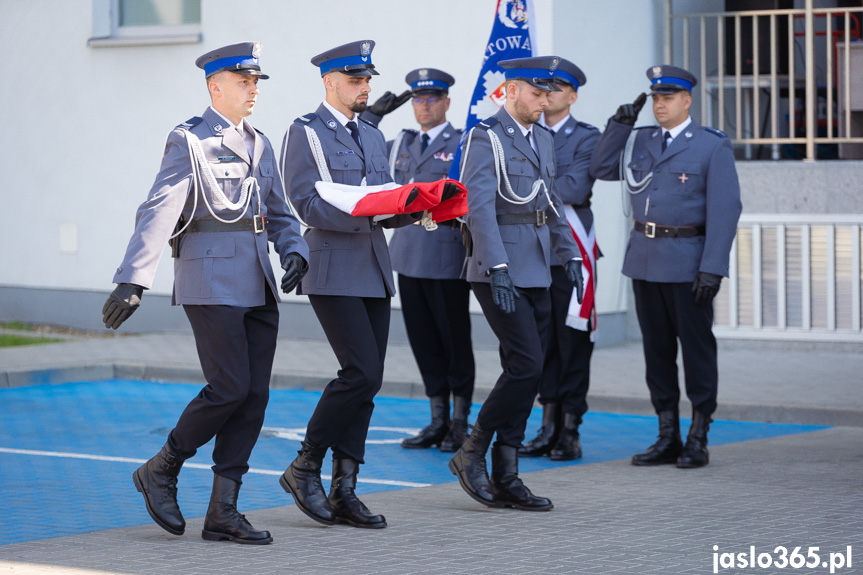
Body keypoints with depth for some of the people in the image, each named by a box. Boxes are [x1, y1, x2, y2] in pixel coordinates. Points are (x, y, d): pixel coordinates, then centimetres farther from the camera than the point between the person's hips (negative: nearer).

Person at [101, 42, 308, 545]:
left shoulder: (259, 145, 18)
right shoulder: (189, 142, -5)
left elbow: (279, 214, 21)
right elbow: (157, 214, -13)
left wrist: (295, 253, 0)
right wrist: (132, 281, -22)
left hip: (258, 286, 7)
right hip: (211, 281, -7)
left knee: (255, 395, 2)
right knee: (230, 388, -13)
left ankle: (223, 511, 7)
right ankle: (161, 472, 9)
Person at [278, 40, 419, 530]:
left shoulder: (373, 136, 19)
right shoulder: (306, 133, -3)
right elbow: (309, 205, -14)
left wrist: (415, 209, -4)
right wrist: (367, 212, -24)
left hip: (374, 270, 7)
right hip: (332, 272, -7)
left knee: (367, 381, 3)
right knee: (362, 374, -15)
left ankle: (344, 492, 8)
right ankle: (305, 468, 0)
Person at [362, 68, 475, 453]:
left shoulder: (464, 145, -3)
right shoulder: (401, 144, 15)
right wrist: (372, 115, 7)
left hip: (447, 258, -6)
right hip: (409, 255, 6)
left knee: (454, 339, 1)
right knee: (423, 339, 8)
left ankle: (460, 423, 10)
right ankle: (438, 421, 17)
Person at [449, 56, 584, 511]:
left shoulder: (543, 140, 16)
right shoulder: (485, 138, -9)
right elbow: (480, 207, -17)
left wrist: (570, 255, 11)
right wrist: (498, 269, -25)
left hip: (535, 273, 8)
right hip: (499, 270, -8)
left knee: (525, 371, 6)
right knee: (526, 365, -14)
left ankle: (505, 478, 10)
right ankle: (472, 453, 0)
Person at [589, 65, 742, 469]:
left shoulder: (713, 147, -6)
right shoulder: (640, 141, 11)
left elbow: (725, 209, -11)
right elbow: (600, 169, 12)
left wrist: (712, 268, -19)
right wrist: (619, 125, 2)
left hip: (687, 262, -6)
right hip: (644, 258, 6)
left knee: (696, 346, 0)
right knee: (656, 348, 8)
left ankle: (698, 440, 7)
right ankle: (668, 438, 15)